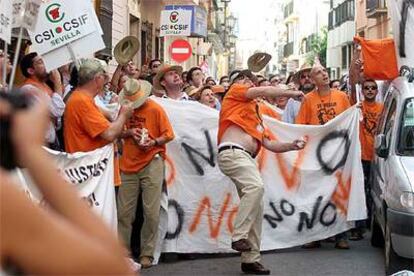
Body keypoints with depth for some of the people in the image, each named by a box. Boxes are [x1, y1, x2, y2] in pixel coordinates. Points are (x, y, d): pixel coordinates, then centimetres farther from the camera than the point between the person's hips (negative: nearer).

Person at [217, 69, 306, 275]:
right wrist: (292, 93, 9)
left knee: (256, 209, 4)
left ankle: (251, 259, 8)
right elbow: (265, 91, -2)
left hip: (246, 158, 9)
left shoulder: (254, 115, 31)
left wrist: (292, 146, 10)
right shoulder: (234, 92, 11)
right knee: (256, 186, -32)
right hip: (232, 153, -9)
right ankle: (239, 237, -28)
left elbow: (269, 144, 24)